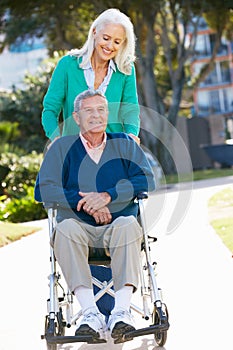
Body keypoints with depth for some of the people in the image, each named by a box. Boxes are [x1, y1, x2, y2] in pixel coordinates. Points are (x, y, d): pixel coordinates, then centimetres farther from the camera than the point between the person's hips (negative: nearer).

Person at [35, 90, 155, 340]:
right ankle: (90, 313, -40)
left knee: (128, 225, -34)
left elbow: (146, 180, -1)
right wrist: (84, 202, -13)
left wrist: (108, 196, -16)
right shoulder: (62, 148, 12)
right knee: (65, 228, -34)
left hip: (116, 228, 0)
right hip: (81, 228, 0)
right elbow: (43, 189, -1)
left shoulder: (124, 144, 15)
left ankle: (121, 312, -41)